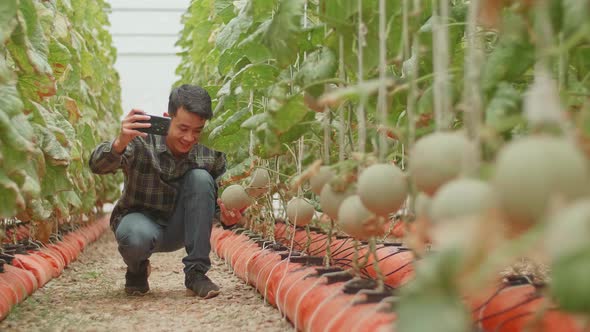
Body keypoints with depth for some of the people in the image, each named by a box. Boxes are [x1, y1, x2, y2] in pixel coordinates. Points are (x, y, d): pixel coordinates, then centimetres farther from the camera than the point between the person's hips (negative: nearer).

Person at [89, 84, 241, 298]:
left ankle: (196, 273, -16)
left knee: (200, 178, -24)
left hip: (178, 231, 3)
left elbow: (216, 201, -3)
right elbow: (98, 166, -37)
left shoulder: (210, 154, -13)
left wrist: (225, 217, -28)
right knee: (138, 236, -40)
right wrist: (120, 143, -59)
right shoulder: (142, 141, -22)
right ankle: (137, 269, 2)